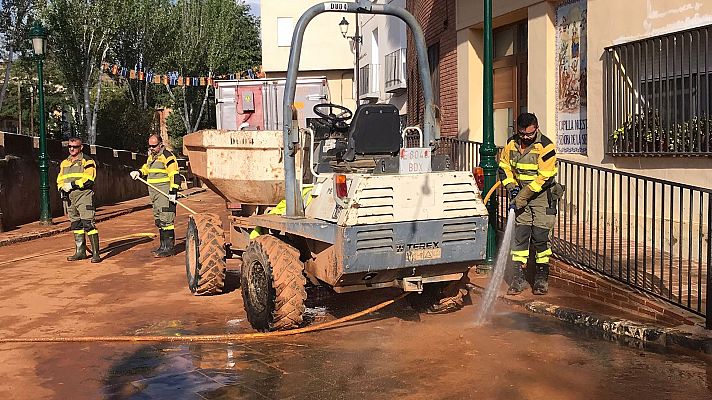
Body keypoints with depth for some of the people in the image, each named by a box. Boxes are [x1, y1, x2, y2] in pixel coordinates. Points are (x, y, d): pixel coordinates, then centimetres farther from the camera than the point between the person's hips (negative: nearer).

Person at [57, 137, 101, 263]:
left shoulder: (87, 161, -2)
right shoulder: (64, 163, 19)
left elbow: (88, 179, -13)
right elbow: (60, 180, 21)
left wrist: (72, 185, -17)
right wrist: (62, 188, 0)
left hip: (84, 197, -7)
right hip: (69, 198, 7)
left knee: (88, 224, -12)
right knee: (76, 225, 12)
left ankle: (95, 253, -12)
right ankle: (80, 252, 20)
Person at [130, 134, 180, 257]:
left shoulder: (167, 156, -12)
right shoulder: (151, 156, 16)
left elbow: (174, 175, -17)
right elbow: (147, 168, 35)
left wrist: (173, 192, -23)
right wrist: (139, 172, 14)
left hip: (165, 194, -10)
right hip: (155, 194, 10)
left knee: (166, 219, -11)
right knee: (158, 220, 13)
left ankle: (169, 247, -9)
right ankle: (163, 245, 22)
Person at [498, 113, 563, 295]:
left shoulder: (545, 146, -17)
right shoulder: (512, 143, -1)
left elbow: (545, 177, -20)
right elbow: (504, 166, 12)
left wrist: (525, 193, -20)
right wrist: (511, 186, -2)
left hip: (542, 195, -4)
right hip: (521, 195, 4)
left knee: (540, 236, -2)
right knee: (520, 234, 1)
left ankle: (542, 276, 12)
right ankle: (519, 276, 5)